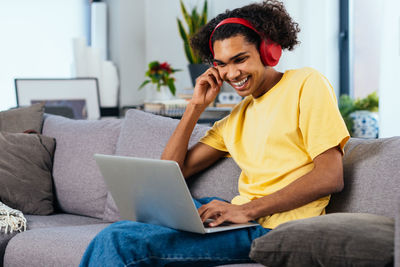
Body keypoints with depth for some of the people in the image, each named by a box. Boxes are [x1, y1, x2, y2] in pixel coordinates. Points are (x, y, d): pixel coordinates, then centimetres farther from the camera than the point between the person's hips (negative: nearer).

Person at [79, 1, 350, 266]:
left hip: (275, 229, -7)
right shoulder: (237, 117, 19)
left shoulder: (306, 84, -1)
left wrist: (247, 210, -19)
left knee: (120, 241, -18)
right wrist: (196, 106, 7)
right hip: (242, 219, 8)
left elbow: (330, 177, -13)